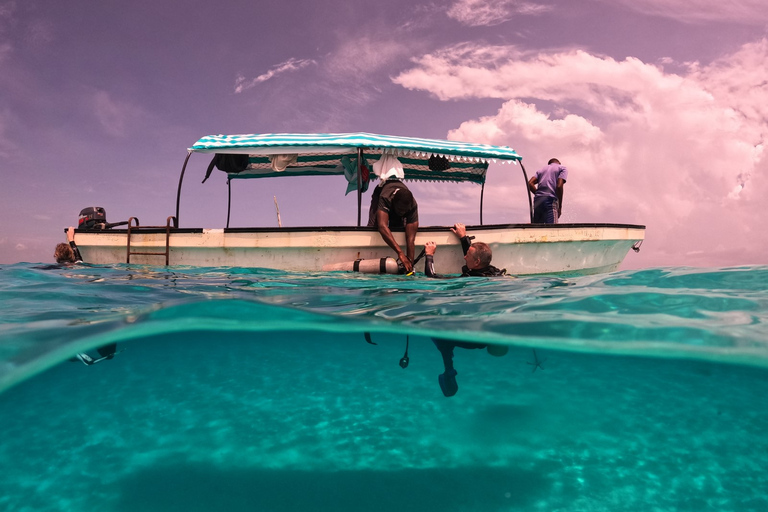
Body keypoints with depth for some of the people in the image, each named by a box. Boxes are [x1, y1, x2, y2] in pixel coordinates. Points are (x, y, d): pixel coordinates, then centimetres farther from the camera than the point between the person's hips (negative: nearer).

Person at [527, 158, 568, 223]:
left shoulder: (541, 169, 27)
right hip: (550, 200, -5)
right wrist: (560, 207, -2)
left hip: (537, 201, 6)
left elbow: (530, 183, 9)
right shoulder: (562, 168, 14)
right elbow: (559, 186, -4)